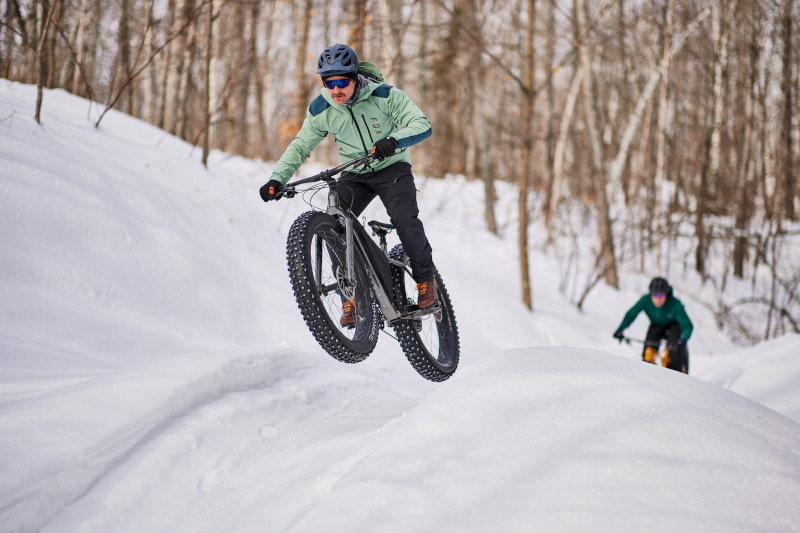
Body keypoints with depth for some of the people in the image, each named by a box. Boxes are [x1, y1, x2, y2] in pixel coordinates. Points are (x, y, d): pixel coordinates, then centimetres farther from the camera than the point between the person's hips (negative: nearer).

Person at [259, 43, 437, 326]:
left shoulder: (384, 95, -18)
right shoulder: (320, 110, -8)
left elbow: (422, 124, -23)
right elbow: (300, 146, 3)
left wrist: (394, 140, -44)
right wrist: (277, 179, -12)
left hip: (391, 167, -3)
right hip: (354, 174, 3)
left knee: (404, 218, -28)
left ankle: (425, 277, -2)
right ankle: (350, 295, -8)